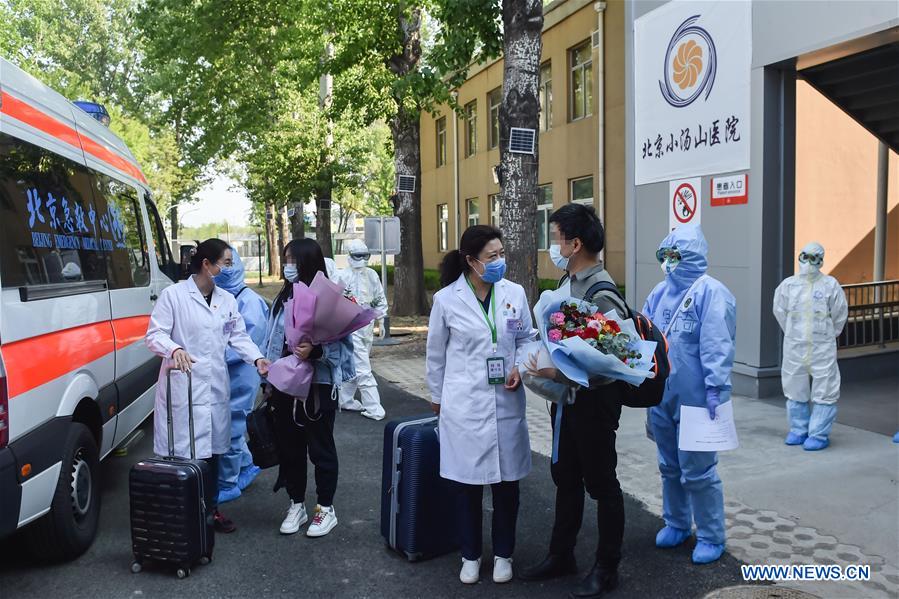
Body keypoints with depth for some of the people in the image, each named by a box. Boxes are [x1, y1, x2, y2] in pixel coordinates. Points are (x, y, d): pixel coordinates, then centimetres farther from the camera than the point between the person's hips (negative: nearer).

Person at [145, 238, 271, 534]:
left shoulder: (228, 299, 12)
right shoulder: (173, 294, -5)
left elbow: (239, 336, 9)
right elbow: (154, 334, -7)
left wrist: (256, 359, -8)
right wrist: (175, 349, -27)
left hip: (215, 386, 5)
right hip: (181, 385, -5)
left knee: (212, 449, 12)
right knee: (181, 451, -4)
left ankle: (211, 508, 26)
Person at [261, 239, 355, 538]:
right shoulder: (283, 299, 6)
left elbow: (342, 343, -13)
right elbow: (271, 342, 11)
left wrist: (314, 350, -30)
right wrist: (268, 381, 11)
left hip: (318, 385, -6)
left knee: (320, 448, 7)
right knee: (289, 446, 14)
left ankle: (326, 508, 24)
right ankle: (296, 506, 31)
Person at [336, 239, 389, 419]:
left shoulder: (372, 275, 7)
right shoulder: (342, 276, -11)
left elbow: (381, 298, 13)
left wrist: (382, 319, 7)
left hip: (368, 326, 6)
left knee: (354, 366, 17)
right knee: (363, 369, -6)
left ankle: (346, 400, 31)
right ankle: (373, 408, -3)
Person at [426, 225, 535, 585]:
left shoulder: (515, 293, -3)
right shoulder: (446, 299, -7)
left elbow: (527, 337, 10)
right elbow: (436, 353, 4)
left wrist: (520, 367, -8)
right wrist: (437, 396, 11)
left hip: (506, 401, 2)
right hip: (464, 404, -2)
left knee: (506, 480, 11)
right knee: (467, 482, 9)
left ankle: (503, 554, 32)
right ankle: (470, 555, 30)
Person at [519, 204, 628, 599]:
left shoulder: (601, 292, -22)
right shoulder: (568, 281, 5)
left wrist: (558, 373, -25)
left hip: (594, 400, -8)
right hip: (565, 396, 9)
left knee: (601, 484, 8)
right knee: (565, 478, 20)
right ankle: (561, 555, 37)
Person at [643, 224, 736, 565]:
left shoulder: (710, 292, -14)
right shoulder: (660, 292, 10)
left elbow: (717, 344, -20)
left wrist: (715, 387, -23)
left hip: (694, 399, -7)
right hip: (661, 396, 8)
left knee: (697, 471, 2)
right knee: (670, 466, 19)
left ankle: (711, 537, 20)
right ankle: (676, 524, 37)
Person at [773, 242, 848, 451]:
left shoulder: (830, 285, -6)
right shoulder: (788, 284, 0)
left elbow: (840, 314, 2)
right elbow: (780, 311, 11)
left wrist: (828, 336, 7)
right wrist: (792, 333, 11)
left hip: (822, 348, -3)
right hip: (794, 346, 3)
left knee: (824, 390, 0)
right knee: (795, 388, 11)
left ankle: (819, 434, 10)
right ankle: (799, 430, 26)